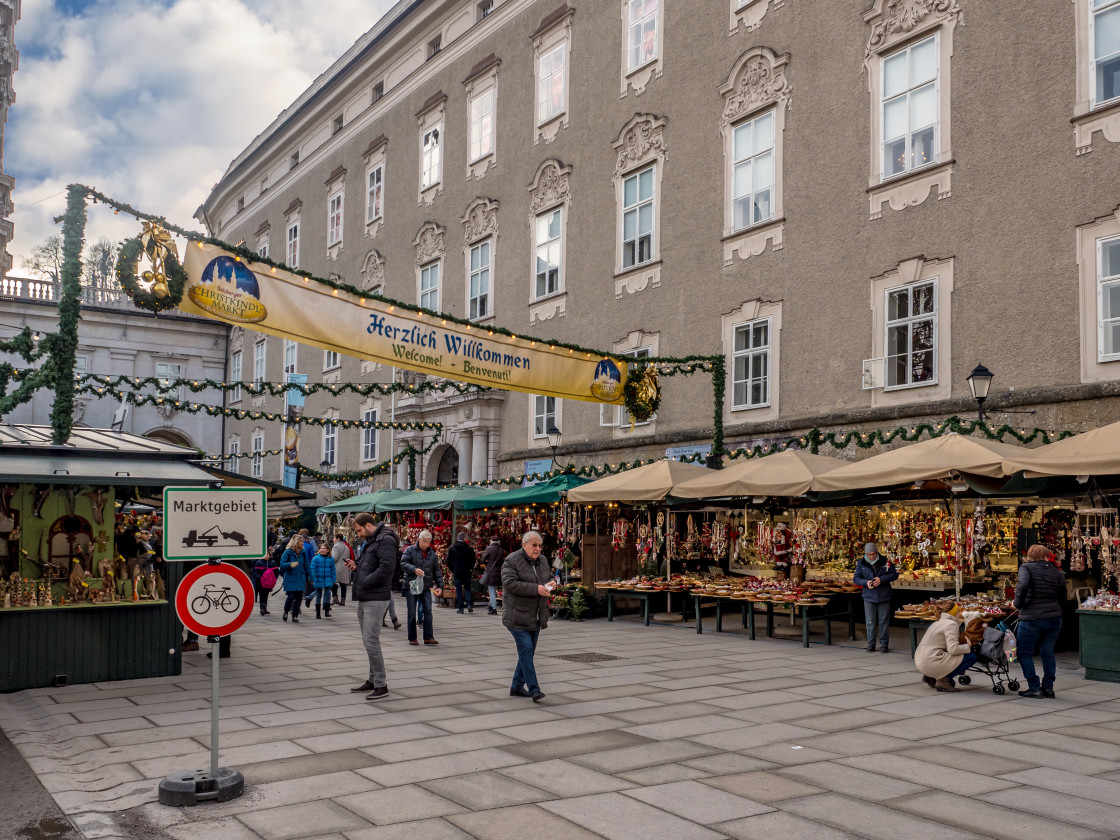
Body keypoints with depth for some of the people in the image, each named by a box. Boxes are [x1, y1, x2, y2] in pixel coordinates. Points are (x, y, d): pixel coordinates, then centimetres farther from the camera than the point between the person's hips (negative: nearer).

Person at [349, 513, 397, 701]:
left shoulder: (385, 540, -13)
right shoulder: (370, 541, 19)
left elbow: (386, 567, -23)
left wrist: (365, 583, -18)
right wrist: (356, 566, 7)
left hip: (376, 599, -10)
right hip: (364, 599, 10)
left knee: (371, 641, -11)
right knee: (368, 641, 16)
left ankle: (381, 685, -6)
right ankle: (373, 680, 25)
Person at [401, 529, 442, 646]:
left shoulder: (432, 554, 11)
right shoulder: (410, 550, 0)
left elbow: (437, 571, 13)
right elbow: (403, 563, -11)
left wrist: (440, 585, 4)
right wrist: (414, 569, -28)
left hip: (426, 587, 3)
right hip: (411, 586, -3)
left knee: (428, 610, -6)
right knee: (412, 613, 2)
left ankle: (428, 637, -1)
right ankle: (412, 638, 11)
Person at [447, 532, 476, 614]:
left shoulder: (451, 548, -2)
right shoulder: (469, 548, -5)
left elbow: (448, 561, -1)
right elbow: (473, 561, -2)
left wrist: (452, 570, 11)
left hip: (456, 572, 0)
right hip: (467, 572, 0)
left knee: (458, 590, 6)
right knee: (467, 588, 13)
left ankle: (460, 608, 4)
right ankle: (469, 604, -5)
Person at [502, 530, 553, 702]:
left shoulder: (542, 560, 11)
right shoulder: (511, 562, -12)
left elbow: (549, 577, 25)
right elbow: (510, 584, -23)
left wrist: (550, 584, 0)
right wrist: (536, 589, -26)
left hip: (535, 617, 8)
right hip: (518, 616, -8)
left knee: (528, 652, 12)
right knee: (526, 650, -12)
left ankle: (517, 686, 24)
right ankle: (534, 689, -12)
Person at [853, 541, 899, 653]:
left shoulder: (885, 561, -4)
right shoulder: (861, 563, 0)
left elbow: (895, 574, -1)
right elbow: (856, 579, 2)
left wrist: (881, 579, -15)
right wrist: (866, 582, -18)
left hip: (884, 597, -1)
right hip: (869, 597, 1)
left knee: (884, 621, 5)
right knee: (870, 622, 4)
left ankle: (884, 644, 16)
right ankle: (871, 644, 14)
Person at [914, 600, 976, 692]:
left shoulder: (938, 622, 20)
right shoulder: (951, 624, -8)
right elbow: (953, 649, -18)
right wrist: (968, 647, -2)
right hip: (931, 663, -9)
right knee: (971, 657, -3)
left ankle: (931, 677, 16)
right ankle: (943, 680, -7)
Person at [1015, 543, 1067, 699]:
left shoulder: (1026, 568, -5)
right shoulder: (1057, 572, 9)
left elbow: (1023, 586, -24)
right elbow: (1063, 600, 12)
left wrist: (1018, 604, -10)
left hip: (1031, 619, -5)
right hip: (1054, 619, 5)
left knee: (1024, 653, 6)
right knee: (1048, 653, 16)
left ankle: (1034, 688, 4)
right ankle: (1048, 687, 18)